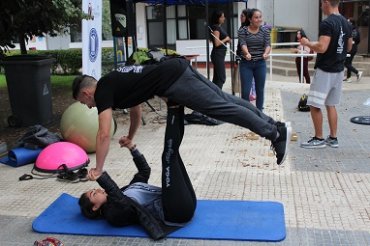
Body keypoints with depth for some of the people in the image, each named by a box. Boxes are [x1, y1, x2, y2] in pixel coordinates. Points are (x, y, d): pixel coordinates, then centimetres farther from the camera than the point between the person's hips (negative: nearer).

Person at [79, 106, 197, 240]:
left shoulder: (127, 190, 23)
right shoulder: (112, 213, -3)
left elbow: (144, 170, 27)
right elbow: (123, 203, -28)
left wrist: (132, 148, 19)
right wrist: (101, 179, -33)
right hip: (178, 212, -8)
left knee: (172, 153, 10)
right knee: (169, 158, -18)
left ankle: (176, 109, -7)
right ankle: (174, 110, -9)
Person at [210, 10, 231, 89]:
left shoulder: (220, 27, 14)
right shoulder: (216, 27, -14)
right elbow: (217, 43, -20)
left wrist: (227, 40, 4)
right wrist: (226, 39, -7)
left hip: (220, 54, 10)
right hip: (218, 54, -10)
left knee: (217, 77, 13)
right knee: (221, 78, -9)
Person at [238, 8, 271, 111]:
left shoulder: (265, 31, 4)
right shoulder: (242, 31, -2)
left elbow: (268, 45, -8)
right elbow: (243, 44, -17)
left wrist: (266, 53, -31)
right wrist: (247, 53, -39)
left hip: (260, 64, 2)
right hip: (246, 64, -2)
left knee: (260, 90, 7)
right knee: (245, 91, -4)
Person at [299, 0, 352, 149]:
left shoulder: (327, 23, -18)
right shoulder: (346, 23, 10)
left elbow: (322, 48, -25)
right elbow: (349, 48, 17)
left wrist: (307, 43, -8)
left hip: (325, 71, -9)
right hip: (339, 70, 9)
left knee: (314, 105, 0)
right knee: (331, 105, 15)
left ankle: (319, 139, 6)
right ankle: (333, 138, 19)